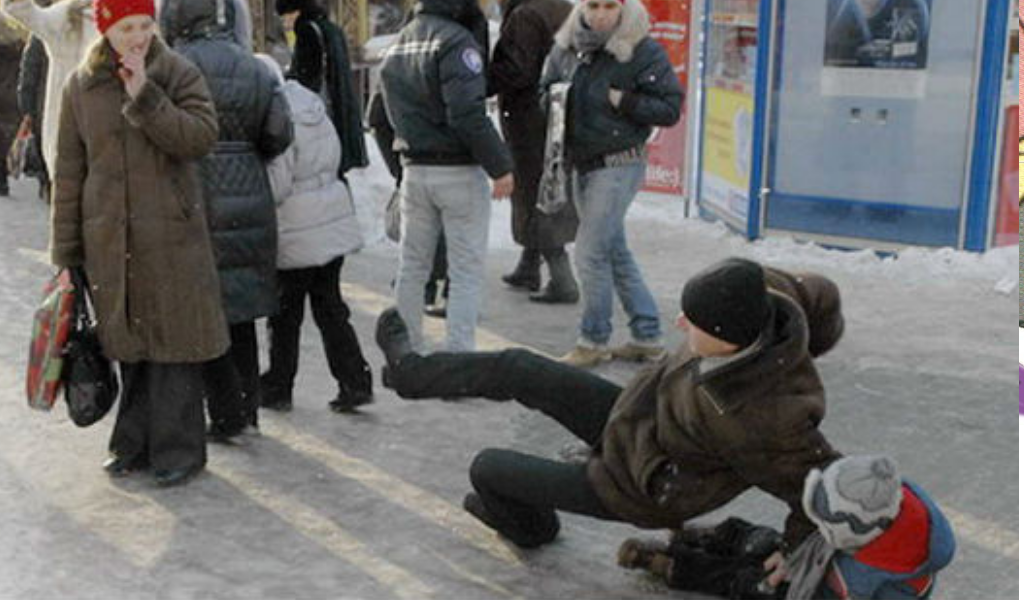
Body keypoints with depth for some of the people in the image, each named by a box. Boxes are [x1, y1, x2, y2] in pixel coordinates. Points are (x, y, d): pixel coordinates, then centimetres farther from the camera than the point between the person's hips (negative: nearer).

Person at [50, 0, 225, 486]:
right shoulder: (81, 87, 7)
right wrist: (66, 250, 7)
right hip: (108, 240, 3)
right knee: (129, 344, 10)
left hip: (171, 236, -3)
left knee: (172, 341, -1)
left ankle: (178, 450, 9)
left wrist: (144, 97, -20)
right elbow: (69, 172, 9)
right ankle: (135, 445, 23)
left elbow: (202, 136, -14)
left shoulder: (179, 75, 0)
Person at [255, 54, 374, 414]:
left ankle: (277, 388, 18)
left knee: (285, 314, 7)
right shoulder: (314, 106, 8)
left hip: (297, 232, -7)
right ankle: (355, 382, 10)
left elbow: (276, 187, -18)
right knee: (330, 306, 13)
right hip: (335, 222, 7)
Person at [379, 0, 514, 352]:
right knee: (466, 273, 0)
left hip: (414, 169, 7)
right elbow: (468, 115, -22)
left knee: (412, 267, 14)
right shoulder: (456, 40, -15)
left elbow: (393, 111, 12)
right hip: (459, 171, -7)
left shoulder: (399, 43, 10)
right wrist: (500, 166, -16)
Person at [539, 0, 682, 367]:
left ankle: (594, 341, 8)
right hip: (582, 165, 7)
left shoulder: (642, 51, -11)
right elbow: (545, 88, 17)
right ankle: (647, 337, 25)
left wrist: (623, 101, -20)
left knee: (591, 252, -7)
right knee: (616, 253, 14)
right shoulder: (567, 47, 5)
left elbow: (670, 108, -10)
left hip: (619, 166, -7)